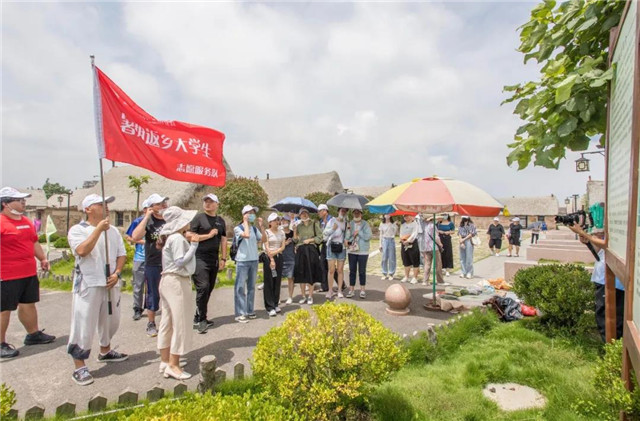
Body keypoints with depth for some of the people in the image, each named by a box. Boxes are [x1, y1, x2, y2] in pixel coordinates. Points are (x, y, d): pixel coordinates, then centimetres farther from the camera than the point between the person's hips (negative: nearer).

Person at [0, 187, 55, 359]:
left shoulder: (27, 221, 12)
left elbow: (34, 242, 22)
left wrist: (43, 258, 16)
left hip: (30, 273, 8)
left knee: (29, 304, 19)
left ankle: (33, 334, 33)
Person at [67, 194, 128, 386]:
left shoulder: (113, 230, 10)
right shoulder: (77, 230, -5)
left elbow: (122, 254, 9)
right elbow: (82, 251, -23)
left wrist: (116, 273, -6)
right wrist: (99, 229, -23)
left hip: (110, 284, 6)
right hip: (88, 285, -6)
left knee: (111, 320, 18)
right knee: (84, 325, -2)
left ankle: (105, 352, 40)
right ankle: (79, 367, 10)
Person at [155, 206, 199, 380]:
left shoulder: (171, 237, 14)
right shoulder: (178, 238, -17)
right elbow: (180, 262, -23)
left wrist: (189, 241, 8)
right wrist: (194, 244, -21)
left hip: (168, 281, 10)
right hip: (177, 282, -10)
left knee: (168, 322, 15)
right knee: (180, 324, -2)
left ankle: (166, 360, 25)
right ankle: (173, 365, 4)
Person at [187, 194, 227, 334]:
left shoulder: (221, 221, 14)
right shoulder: (199, 218, -1)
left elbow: (223, 240, 15)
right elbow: (189, 236, -9)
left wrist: (223, 259, 8)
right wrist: (209, 235, -11)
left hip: (214, 259, 6)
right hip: (199, 258, -5)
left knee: (209, 289, 9)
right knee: (203, 287, -13)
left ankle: (198, 318, 22)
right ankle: (201, 320, -1)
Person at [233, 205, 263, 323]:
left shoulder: (255, 228, 7)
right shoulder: (238, 228, -7)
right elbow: (246, 235, -25)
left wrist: (260, 226, -1)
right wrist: (245, 222, -11)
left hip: (254, 260, 6)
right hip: (242, 261, -6)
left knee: (251, 286, 13)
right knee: (240, 287, -3)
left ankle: (249, 311, 23)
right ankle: (240, 314, 2)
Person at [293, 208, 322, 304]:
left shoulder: (314, 224, 5)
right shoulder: (298, 226, 12)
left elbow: (320, 237, 1)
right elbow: (295, 240, 8)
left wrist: (310, 240, -8)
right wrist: (294, 231, -5)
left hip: (311, 250, -2)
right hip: (301, 250, 2)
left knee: (311, 273, -1)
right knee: (301, 274, 3)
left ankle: (310, 296, 9)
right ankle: (303, 296, 15)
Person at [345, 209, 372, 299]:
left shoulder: (365, 224, -2)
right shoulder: (350, 224, 6)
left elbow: (368, 236, -12)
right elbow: (347, 237, 0)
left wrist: (358, 232, -12)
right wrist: (349, 230, -16)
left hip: (363, 251, -2)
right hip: (352, 251, 3)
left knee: (362, 271, 5)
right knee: (352, 271, 8)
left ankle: (362, 290, 16)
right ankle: (351, 290, 17)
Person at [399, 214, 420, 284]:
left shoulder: (414, 224, -3)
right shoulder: (402, 225, 16)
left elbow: (414, 234, -13)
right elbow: (401, 234, 10)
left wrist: (408, 240, -19)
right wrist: (402, 241, -9)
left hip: (412, 243, -6)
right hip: (404, 244, 6)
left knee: (415, 261, -2)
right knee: (406, 261, 11)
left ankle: (415, 277, 3)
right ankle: (407, 276, 21)